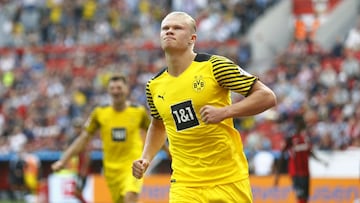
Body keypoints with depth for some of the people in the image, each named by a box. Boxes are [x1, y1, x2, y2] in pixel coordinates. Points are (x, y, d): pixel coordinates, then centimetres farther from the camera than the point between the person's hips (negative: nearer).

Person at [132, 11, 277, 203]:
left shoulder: (215, 66, -8)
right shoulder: (154, 86, 7)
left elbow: (267, 97, -10)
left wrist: (224, 112, -22)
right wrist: (146, 158, 10)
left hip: (230, 180, -2)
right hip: (185, 185, 2)